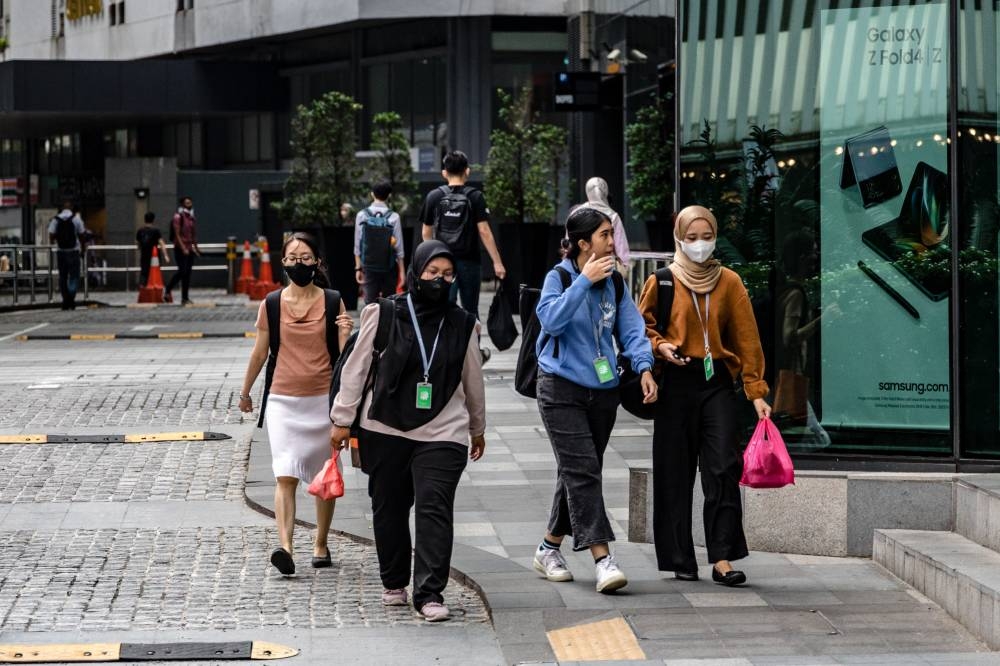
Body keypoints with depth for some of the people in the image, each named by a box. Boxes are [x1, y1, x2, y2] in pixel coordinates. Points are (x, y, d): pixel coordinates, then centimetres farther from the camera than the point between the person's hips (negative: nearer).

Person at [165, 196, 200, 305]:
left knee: (188, 273, 4)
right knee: (182, 271, -14)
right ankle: (167, 291, 0)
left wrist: (196, 247, 17)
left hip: (189, 249, 7)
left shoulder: (191, 217, 14)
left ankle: (185, 298, 5)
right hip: (180, 248, -7)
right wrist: (183, 248, -21)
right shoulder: (178, 217, -8)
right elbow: (177, 234, -14)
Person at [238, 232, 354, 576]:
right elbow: (260, 353, 13)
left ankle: (321, 544, 24)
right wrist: (245, 392, 20)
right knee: (285, 476, -13)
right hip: (283, 399, 0)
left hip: (323, 399, 1)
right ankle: (285, 547, -23)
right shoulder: (271, 305, 1)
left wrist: (346, 334, -23)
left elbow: (344, 354, -3)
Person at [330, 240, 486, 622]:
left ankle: (429, 594, -12)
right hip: (385, 430, 0)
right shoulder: (383, 315, -1)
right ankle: (393, 583, 28)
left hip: (442, 434, 0)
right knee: (388, 509, 10)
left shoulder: (462, 325, 5)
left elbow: (473, 380, 17)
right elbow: (356, 368, 3)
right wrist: (343, 418, 3)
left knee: (435, 509, -12)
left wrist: (478, 429, 24)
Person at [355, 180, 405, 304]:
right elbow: (399, 247, -6)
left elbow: (358, 246, -1)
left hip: (369, 267, 1)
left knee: (370, 302, 2)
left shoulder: (362, 215, -4)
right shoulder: (393, 217, -8)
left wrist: (358, 268, 7)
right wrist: (402, 271, 2)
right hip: (389, 267, -1)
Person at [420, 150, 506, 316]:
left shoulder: (433, 197, 3)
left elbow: (426, 233, 10)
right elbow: (484, 231, -10)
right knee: (471, 310, 10)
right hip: (469, 262, -1)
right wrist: (497, 262, -7)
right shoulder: (475, 197, -4)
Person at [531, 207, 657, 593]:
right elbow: (551, 319, -22)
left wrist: (643, 367, -14)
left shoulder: (615, 283, 8)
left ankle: (549, 548, 26)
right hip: (562, 388, -6)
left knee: (577, 472, 11)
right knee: (582, 469, -14)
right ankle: (602, 559, -21)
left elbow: (631, 328, 3)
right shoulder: (559, 277, -6)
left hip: (603, 389, 6)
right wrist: (584, 281, -24)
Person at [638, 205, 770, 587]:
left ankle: (722, 559, -10)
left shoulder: (729, 282, 6)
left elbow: (746, 338, 5)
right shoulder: (662, 281, 3)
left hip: (718, 382, 1)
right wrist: (660, 345, -12)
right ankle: (681, 560, 11)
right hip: (676, 383, 0)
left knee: (724, 468, -11)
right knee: (675, 474, 2)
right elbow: (641, 325, 10)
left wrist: (756, 391, -1)